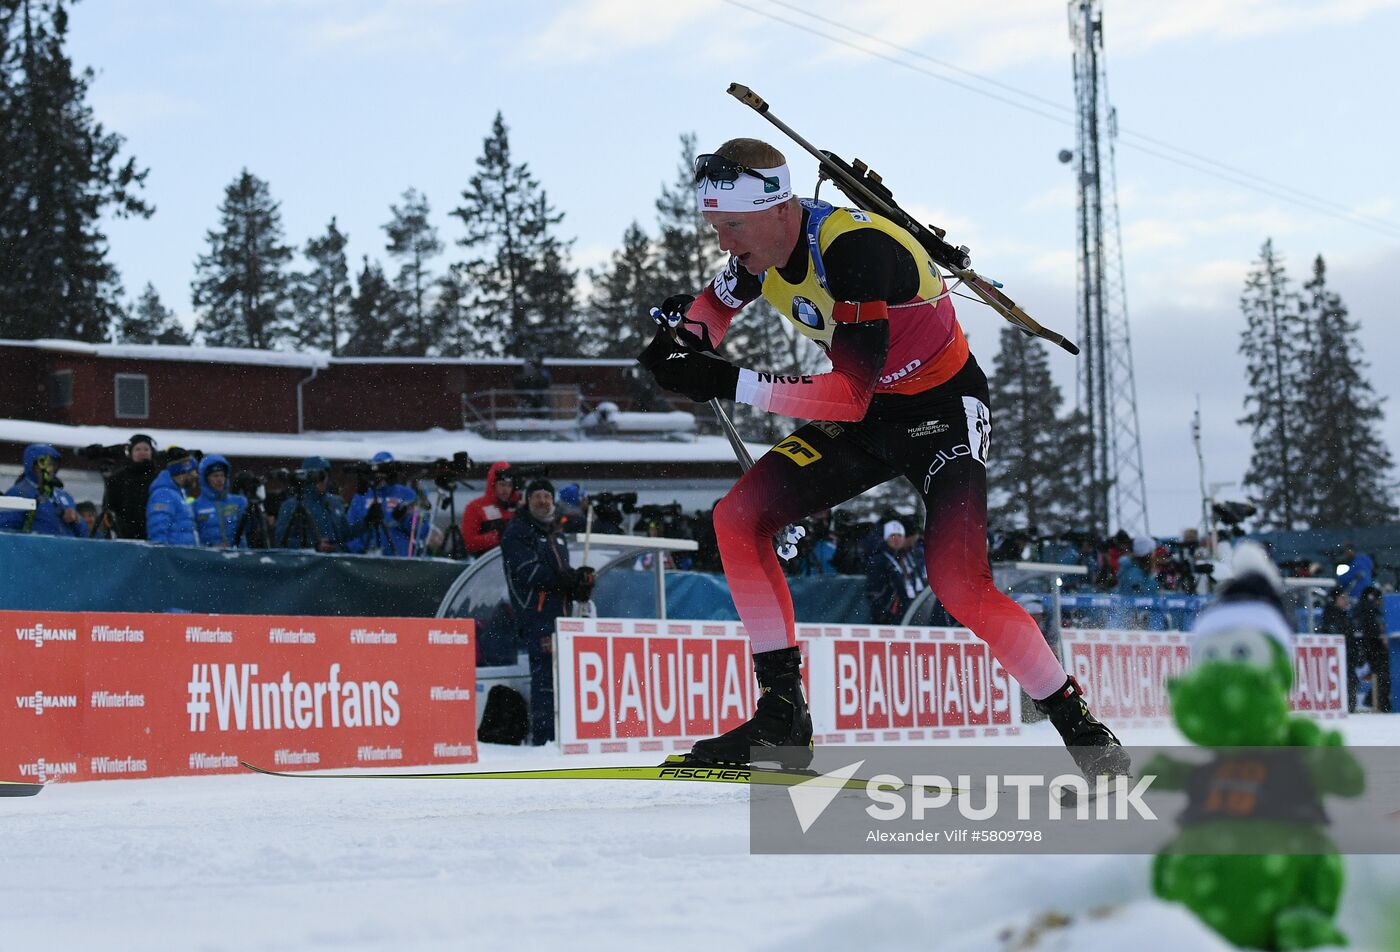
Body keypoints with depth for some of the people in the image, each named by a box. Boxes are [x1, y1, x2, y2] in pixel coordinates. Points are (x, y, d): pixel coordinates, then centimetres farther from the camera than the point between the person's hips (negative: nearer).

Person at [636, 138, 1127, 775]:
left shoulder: (855, 248, -32)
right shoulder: (761, 249, -7)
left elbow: (850, 392, -37)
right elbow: (720, 300, 17)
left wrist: (725, 383, -38)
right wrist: (683, 332, -7)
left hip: (944, 409, -8)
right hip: (867, 418, 8)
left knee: (955, 579, -25)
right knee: (739, 517, -5)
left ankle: (1081, 728, -10)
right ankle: (783, 714, 0)